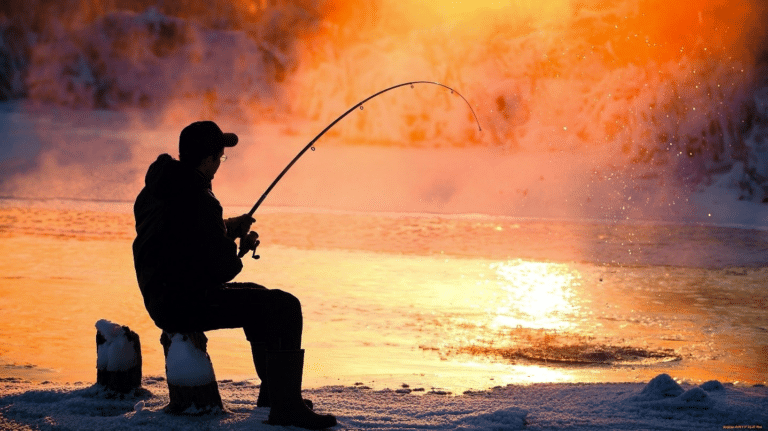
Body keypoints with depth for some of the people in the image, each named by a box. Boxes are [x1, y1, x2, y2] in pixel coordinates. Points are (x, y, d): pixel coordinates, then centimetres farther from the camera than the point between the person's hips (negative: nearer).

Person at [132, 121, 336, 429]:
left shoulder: (154, 189, 9)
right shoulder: (198, 200, -21)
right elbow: (223, 269, -20)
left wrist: (226, 228, 18)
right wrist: (240, 248, 1)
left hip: (161, 299, 10)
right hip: (186, 305, -10)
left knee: (257, 297, 28)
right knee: (284, 307, -13)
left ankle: (272, 392, 34)